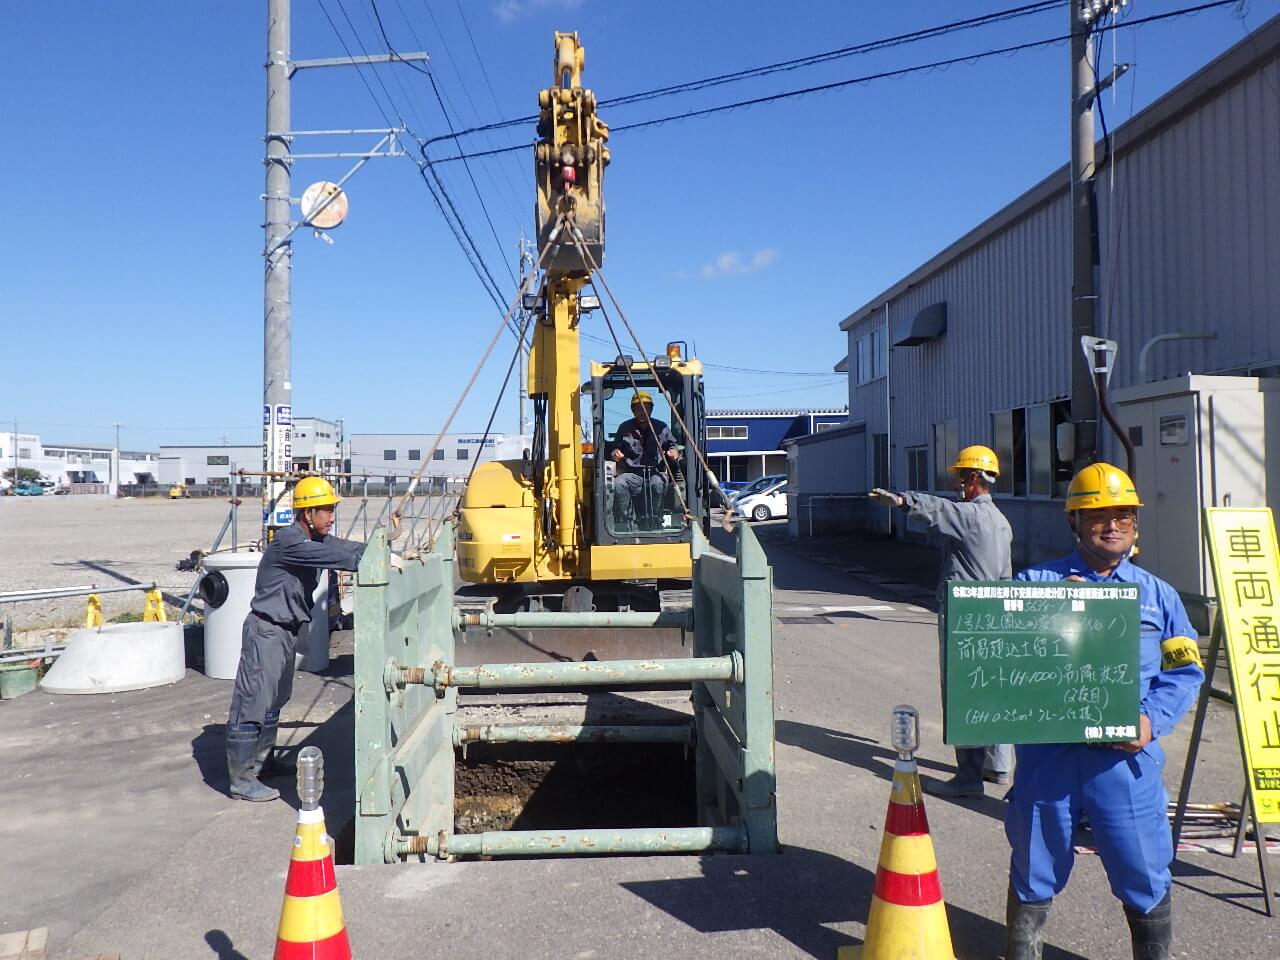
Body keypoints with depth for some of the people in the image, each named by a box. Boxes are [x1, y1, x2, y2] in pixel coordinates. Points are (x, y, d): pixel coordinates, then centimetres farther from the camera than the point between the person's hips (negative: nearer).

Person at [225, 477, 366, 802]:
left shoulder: (316, 540, 7)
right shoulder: (289, 541, -22)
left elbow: (345, 548, 1)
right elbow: (334, 556, -31)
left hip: (287, 631, 10)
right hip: (266, 631, -10)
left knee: (273, 701, 21)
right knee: (251, 704, -3)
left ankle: (262, 760, 35)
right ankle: (241, 779, 3)